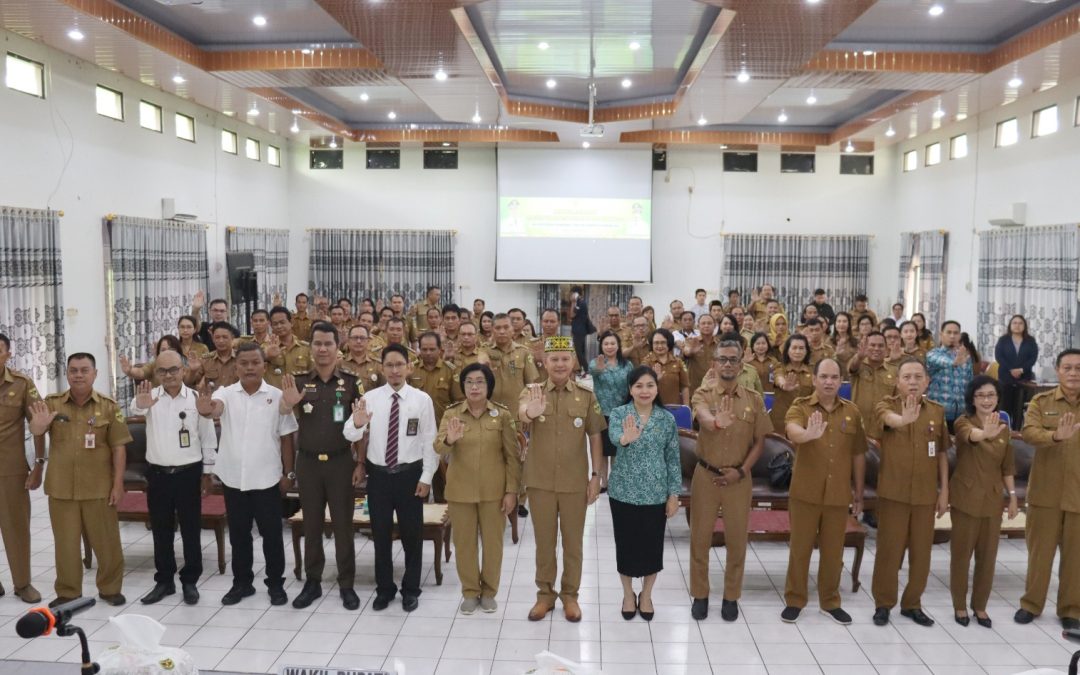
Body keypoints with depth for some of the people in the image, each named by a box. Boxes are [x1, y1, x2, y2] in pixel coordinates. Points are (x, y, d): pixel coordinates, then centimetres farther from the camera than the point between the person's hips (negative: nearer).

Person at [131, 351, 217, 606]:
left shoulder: (197, 398, -4)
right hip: (157, 473, 1)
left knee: (191, 530, 7)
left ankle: (190, 581, 20)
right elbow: (136, 409, -29)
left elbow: (208, 438, 2)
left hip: (189, 473, -1)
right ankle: (164, 581, 25)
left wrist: (207, 473, 3)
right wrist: (140, 404, -53)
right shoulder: (151, 396, -3)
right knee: (161, 530, 12)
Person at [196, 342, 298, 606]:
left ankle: (276, 584, 22)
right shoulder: (226, 393, -3)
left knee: (271, 535, 8)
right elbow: (215, 409, -27)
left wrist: (289, 473, -1)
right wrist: (206, 410, -51)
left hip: (267, 478, -1)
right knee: (238, 535, 14)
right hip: (234, 478, 2)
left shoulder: (277, 396, -4)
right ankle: (242, 583, 29)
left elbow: (286, 437, 0)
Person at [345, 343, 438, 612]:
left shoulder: (422, 399, -5)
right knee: (381, 534, 13)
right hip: (379, 475, 1)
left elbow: (429, 441, -3)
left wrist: (426, 477, -7)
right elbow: (350, 436, -9)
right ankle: (384, 588, 30)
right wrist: (356, 424, -32)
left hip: (410, 474, -1)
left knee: (412, 534, 10)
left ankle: (411, 589, 27)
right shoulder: (370, 398, -2)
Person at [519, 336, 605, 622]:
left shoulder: (587, 396, -2)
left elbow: (595, 438, 2)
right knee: (544, 541, 13)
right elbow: (521, 413, -28)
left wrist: (596, 475, -4)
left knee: (573, 542, 11)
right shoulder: (532, 391, -5)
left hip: (575, 482, 0)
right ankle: (545, 593, 27)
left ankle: (570, 595, 26)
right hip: (540, 481, 0)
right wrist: (530, 413, -52)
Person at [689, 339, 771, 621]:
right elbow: (704, 419, -31)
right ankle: (700, 595, 25)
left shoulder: (754, 399, -1)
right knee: (700, 537, 9)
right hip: (706, 476, -1)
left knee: (736, 539, 10)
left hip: (739, 478, 1)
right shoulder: (703, 394, -8)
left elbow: (759, 442, 3)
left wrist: (741, 470, -10)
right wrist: (717, 421, -55)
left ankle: (731, 597, 28)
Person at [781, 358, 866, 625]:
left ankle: (830, 602, 30)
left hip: (838, 494, 2)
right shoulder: (800, 407, -7)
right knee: (800, 548, 8)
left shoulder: (852, 412, 3)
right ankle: (794, 600, 23)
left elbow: (858, 455, 9)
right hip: (805, 493, -2)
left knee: (833, 550, 13)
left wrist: (859, 493, 11)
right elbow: (792, 430, -30)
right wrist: (809, 434, -53)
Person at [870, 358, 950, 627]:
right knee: (889, 549, 4)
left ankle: (912, 604, 27)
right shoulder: (886, 405, -8)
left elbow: (942, 453, 10)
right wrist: (903, 419, -57)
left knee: (921, 551, 11)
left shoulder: (937, 410, 4)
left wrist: (944, 490, 7)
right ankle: (883, 603, 19)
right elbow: (889, 418, -34)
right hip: (893, 492, -3)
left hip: (926, 493, 3)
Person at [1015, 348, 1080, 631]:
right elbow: (1028, 432, -17)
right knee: (1039, 550, 9)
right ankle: (1031, 603, 23)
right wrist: (1056, 436, -35)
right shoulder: (1041, 402, -1)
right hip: (1046, 492, -1)